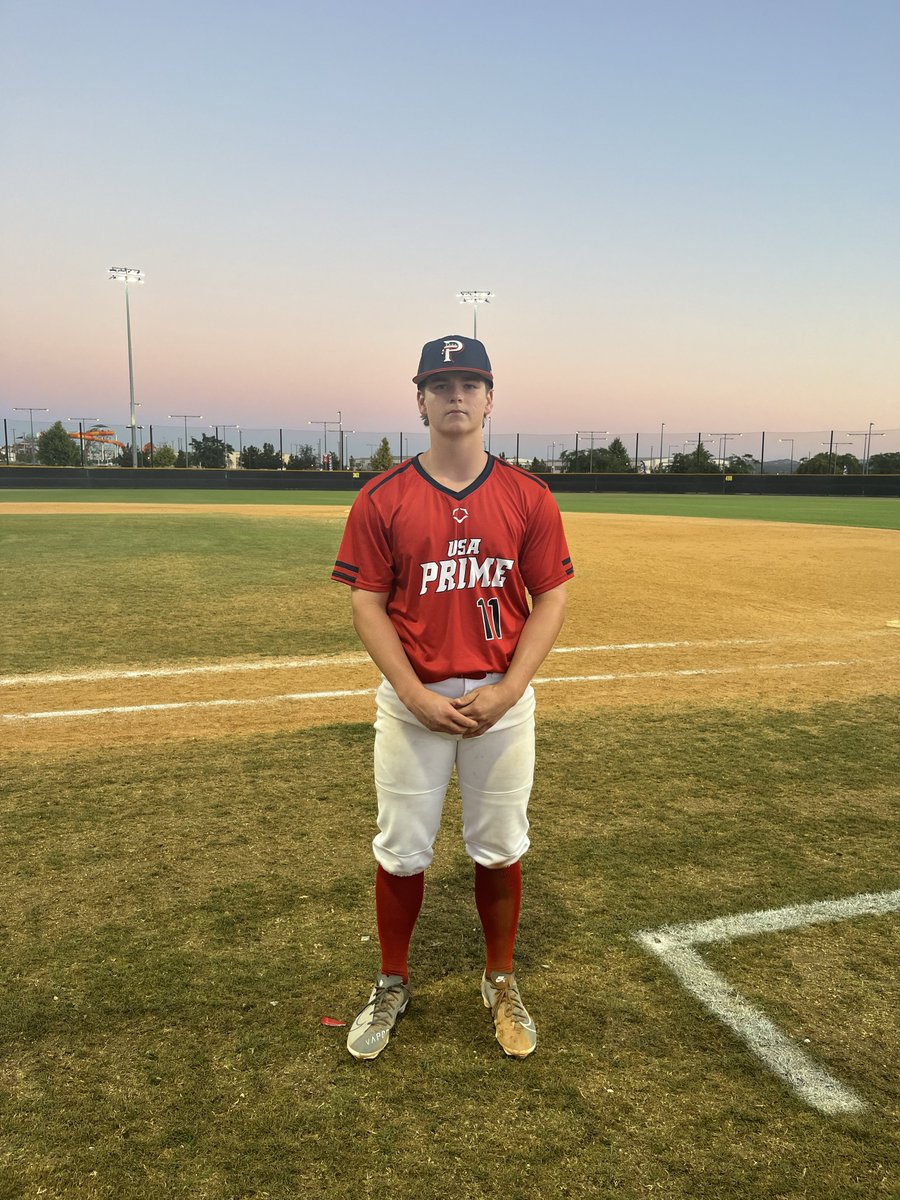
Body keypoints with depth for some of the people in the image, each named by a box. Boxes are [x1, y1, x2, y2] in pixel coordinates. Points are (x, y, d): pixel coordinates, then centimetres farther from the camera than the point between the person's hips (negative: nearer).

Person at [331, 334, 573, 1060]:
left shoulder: (528, 497, -1)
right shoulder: (383, 499, -3)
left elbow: (550, 599, 0)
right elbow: (367, 604, -4)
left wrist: (508, 689, -12)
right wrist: (418, 696, -13)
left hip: (502, 699, 1)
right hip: (412, 700, 0)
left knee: (500, 849, 12)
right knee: (401, 851, 10)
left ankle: (502, 984, 34)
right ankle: (393, 986, 32)